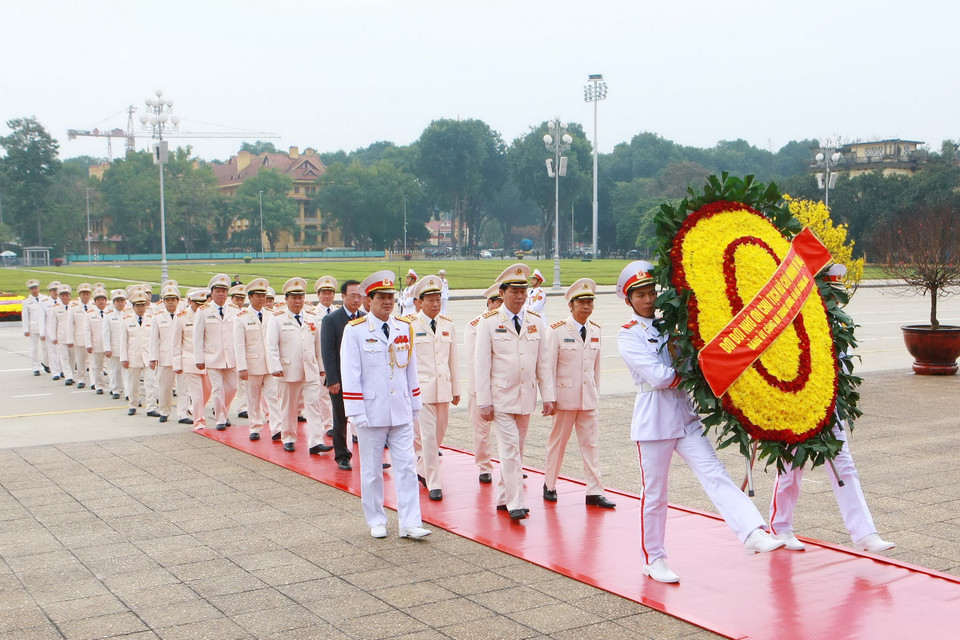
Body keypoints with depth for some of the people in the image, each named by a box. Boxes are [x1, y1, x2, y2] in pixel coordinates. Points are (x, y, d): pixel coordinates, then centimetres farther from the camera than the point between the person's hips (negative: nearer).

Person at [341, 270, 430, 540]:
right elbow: (350, 374, -7)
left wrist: (414, 405, 14)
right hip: (372, 413, -3)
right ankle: (376, 521, 22)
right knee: (371, 470, 8)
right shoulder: (355, 330, -6)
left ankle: (410, 523, 4)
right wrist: (356, 413, -11)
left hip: (401, 413, 3)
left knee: (406, 467, 0)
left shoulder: (404, 328, 7)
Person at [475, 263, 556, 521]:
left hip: (526, 397, 4)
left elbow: (543, 362, 9)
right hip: (500, 397, -4)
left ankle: (503, 498, 22)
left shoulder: (535, 322, 7)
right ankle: (515, 504, -5)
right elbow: (481, 364, -6)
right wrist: (484, 402, -11)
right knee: (510, 449, -9)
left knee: (516, 449, 11)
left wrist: (548, 396, 3)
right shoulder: (489, 323, -4)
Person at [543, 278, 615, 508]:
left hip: (589, 398, 4)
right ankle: (549, 485, 24)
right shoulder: (558, 330, -8)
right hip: (565, 396, -4)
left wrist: (596, 393, 14)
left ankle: (594, 492, 5)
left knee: (591, 444, 2)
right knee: (558, 442, 9)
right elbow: (549, 366, -6)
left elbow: (596, 366, 14)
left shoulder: (595, 330, 7)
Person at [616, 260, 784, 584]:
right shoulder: (628, 335, -5)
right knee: (654, 493, 5)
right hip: (653, 420, -4)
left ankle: (754, 533, -22)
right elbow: (658, 376, -15)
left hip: (685, 416, 5)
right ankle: (653, 558, 18)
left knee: (715, 475, -11)